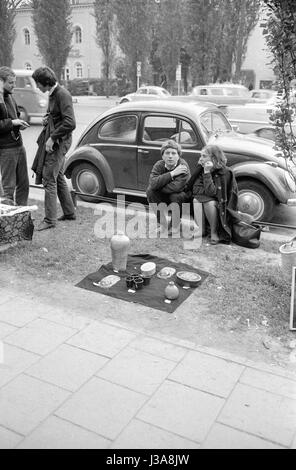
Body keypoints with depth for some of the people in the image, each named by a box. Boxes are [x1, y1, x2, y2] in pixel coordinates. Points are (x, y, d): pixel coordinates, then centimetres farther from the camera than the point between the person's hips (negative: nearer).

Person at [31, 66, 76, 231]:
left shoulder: (63, 95, -18)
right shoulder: (52, 94, 11)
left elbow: (70, 123, -27)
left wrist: (52, 138, -23)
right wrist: (47, 118, 9)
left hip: (59, 141, -10)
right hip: (51, 139, 10)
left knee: (49, 179, -8)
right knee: (58, 177, 16)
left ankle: (50, 219, -1)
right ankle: (70, 213, 27)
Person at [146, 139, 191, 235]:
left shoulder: (183, 165, -22)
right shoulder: (159, 165, -10)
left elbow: (177, 187, -36)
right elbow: (152, 183, -28)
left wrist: (158, 186, -23)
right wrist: (172, 174, -33)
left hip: (183, 199, -4)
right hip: (162, 199, 4)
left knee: (175, 195, -35)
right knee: (150, 191, -20)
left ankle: (175, 226, -10)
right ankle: (162, 224, -7)